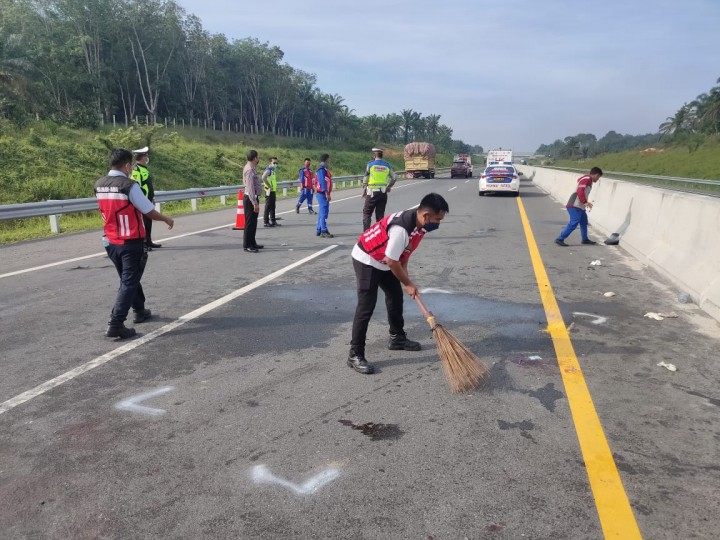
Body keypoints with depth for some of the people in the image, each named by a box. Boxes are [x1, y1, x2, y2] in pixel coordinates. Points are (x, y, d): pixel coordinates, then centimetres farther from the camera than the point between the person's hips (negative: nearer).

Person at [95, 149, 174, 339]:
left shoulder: (99, 185, 3)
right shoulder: (130, 186, -18)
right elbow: (149, 211, -13)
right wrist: (167, 219, 5)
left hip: (110, 242, 7)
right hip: (131, 243, -7)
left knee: (128, 278, 23)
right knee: (129, 282, -1)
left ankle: (140, 311, 38)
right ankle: (115, 324, -6)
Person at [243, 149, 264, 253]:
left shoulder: (252, 168, 11)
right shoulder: (249, 170, -20)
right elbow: (250, 188, -24)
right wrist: (255, 203, -24)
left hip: (253, 198, 10)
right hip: (250, 199, -10)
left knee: (253, 222, 17)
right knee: (249, 222, -4)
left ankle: (252, 243, 27)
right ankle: (247, 245, 3)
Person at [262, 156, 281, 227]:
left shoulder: (273, 170, 18)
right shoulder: (268, 170, -13)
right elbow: (263, 178, -30)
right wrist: (269, 186, -23)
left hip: (273, 191, 9)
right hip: (269, 191, -9)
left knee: (272, 207, 14)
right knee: (268, 207, -5)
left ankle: (273, 221, 21)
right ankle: (265, 222, -1)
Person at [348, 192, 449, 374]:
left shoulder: (418, 224, -6)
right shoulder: (401, 228, -34)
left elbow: (404, 251, 10)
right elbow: (392, 261, -26)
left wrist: (405, 276, 3)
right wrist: (408, 284, -13)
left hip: (384, 262, 10)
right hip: (366, 260, -10)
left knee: (396, 296, 17)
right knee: (366, 307, -11)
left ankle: (397, 338, 35)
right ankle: (355, 355, -4)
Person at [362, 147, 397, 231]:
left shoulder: (370, 164, -5)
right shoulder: (387, 165, 5)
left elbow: (365, 179, -5)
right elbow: (394, 178, 7)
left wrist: (364, 190, 3)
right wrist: (388, 187, 20)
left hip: (372, 192, -3)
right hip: (383, 193, 3)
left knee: (366, 213, 4)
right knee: (380, 214, 11)